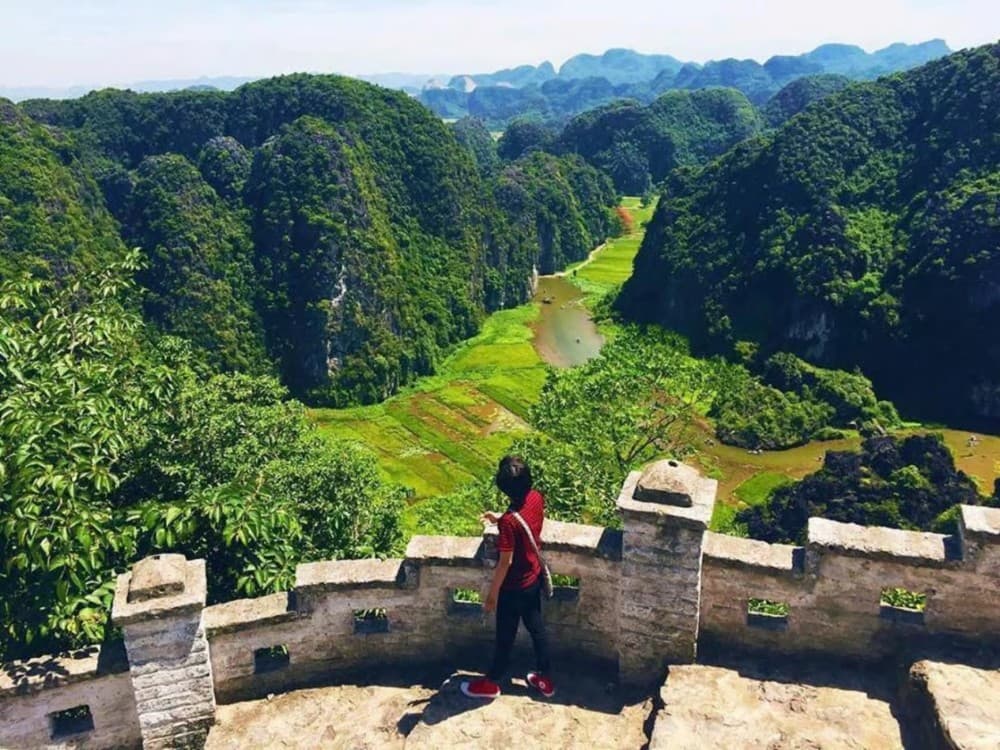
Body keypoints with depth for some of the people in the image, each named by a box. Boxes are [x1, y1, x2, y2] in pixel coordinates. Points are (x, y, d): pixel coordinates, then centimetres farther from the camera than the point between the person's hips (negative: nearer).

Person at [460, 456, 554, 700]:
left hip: (514, 587, -7)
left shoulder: (509, 521, -33)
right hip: (534, 578, 7)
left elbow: (506, 562, -25)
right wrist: (499, 519, 8)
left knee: (505, 636, 13)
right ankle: (544, 678, 39)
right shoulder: (537, 498, -12)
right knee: (536, 628, 23)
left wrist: (492, 594, -13)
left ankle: (491, 683, 35)